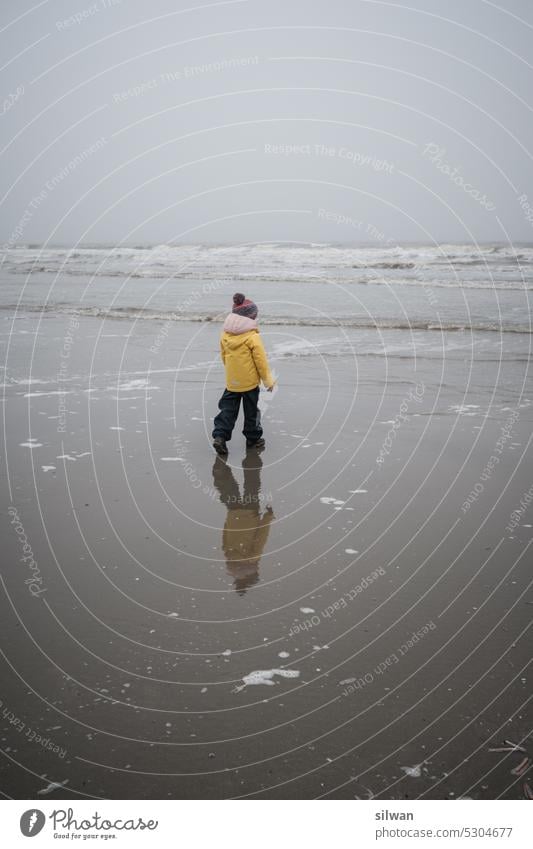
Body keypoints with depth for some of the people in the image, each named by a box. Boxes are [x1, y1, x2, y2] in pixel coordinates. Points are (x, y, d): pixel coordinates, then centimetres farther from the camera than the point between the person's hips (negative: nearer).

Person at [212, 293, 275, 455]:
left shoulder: (225, 335, -1)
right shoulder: (253, 337, -17)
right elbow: (261, 361, -13)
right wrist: (268, 380, -2)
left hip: (231, 381, 4)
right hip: (250, 381, -4)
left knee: (228, 409, 10)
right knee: (251, 410, 11)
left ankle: (220, 435, -5)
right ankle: (253, 438, 24)